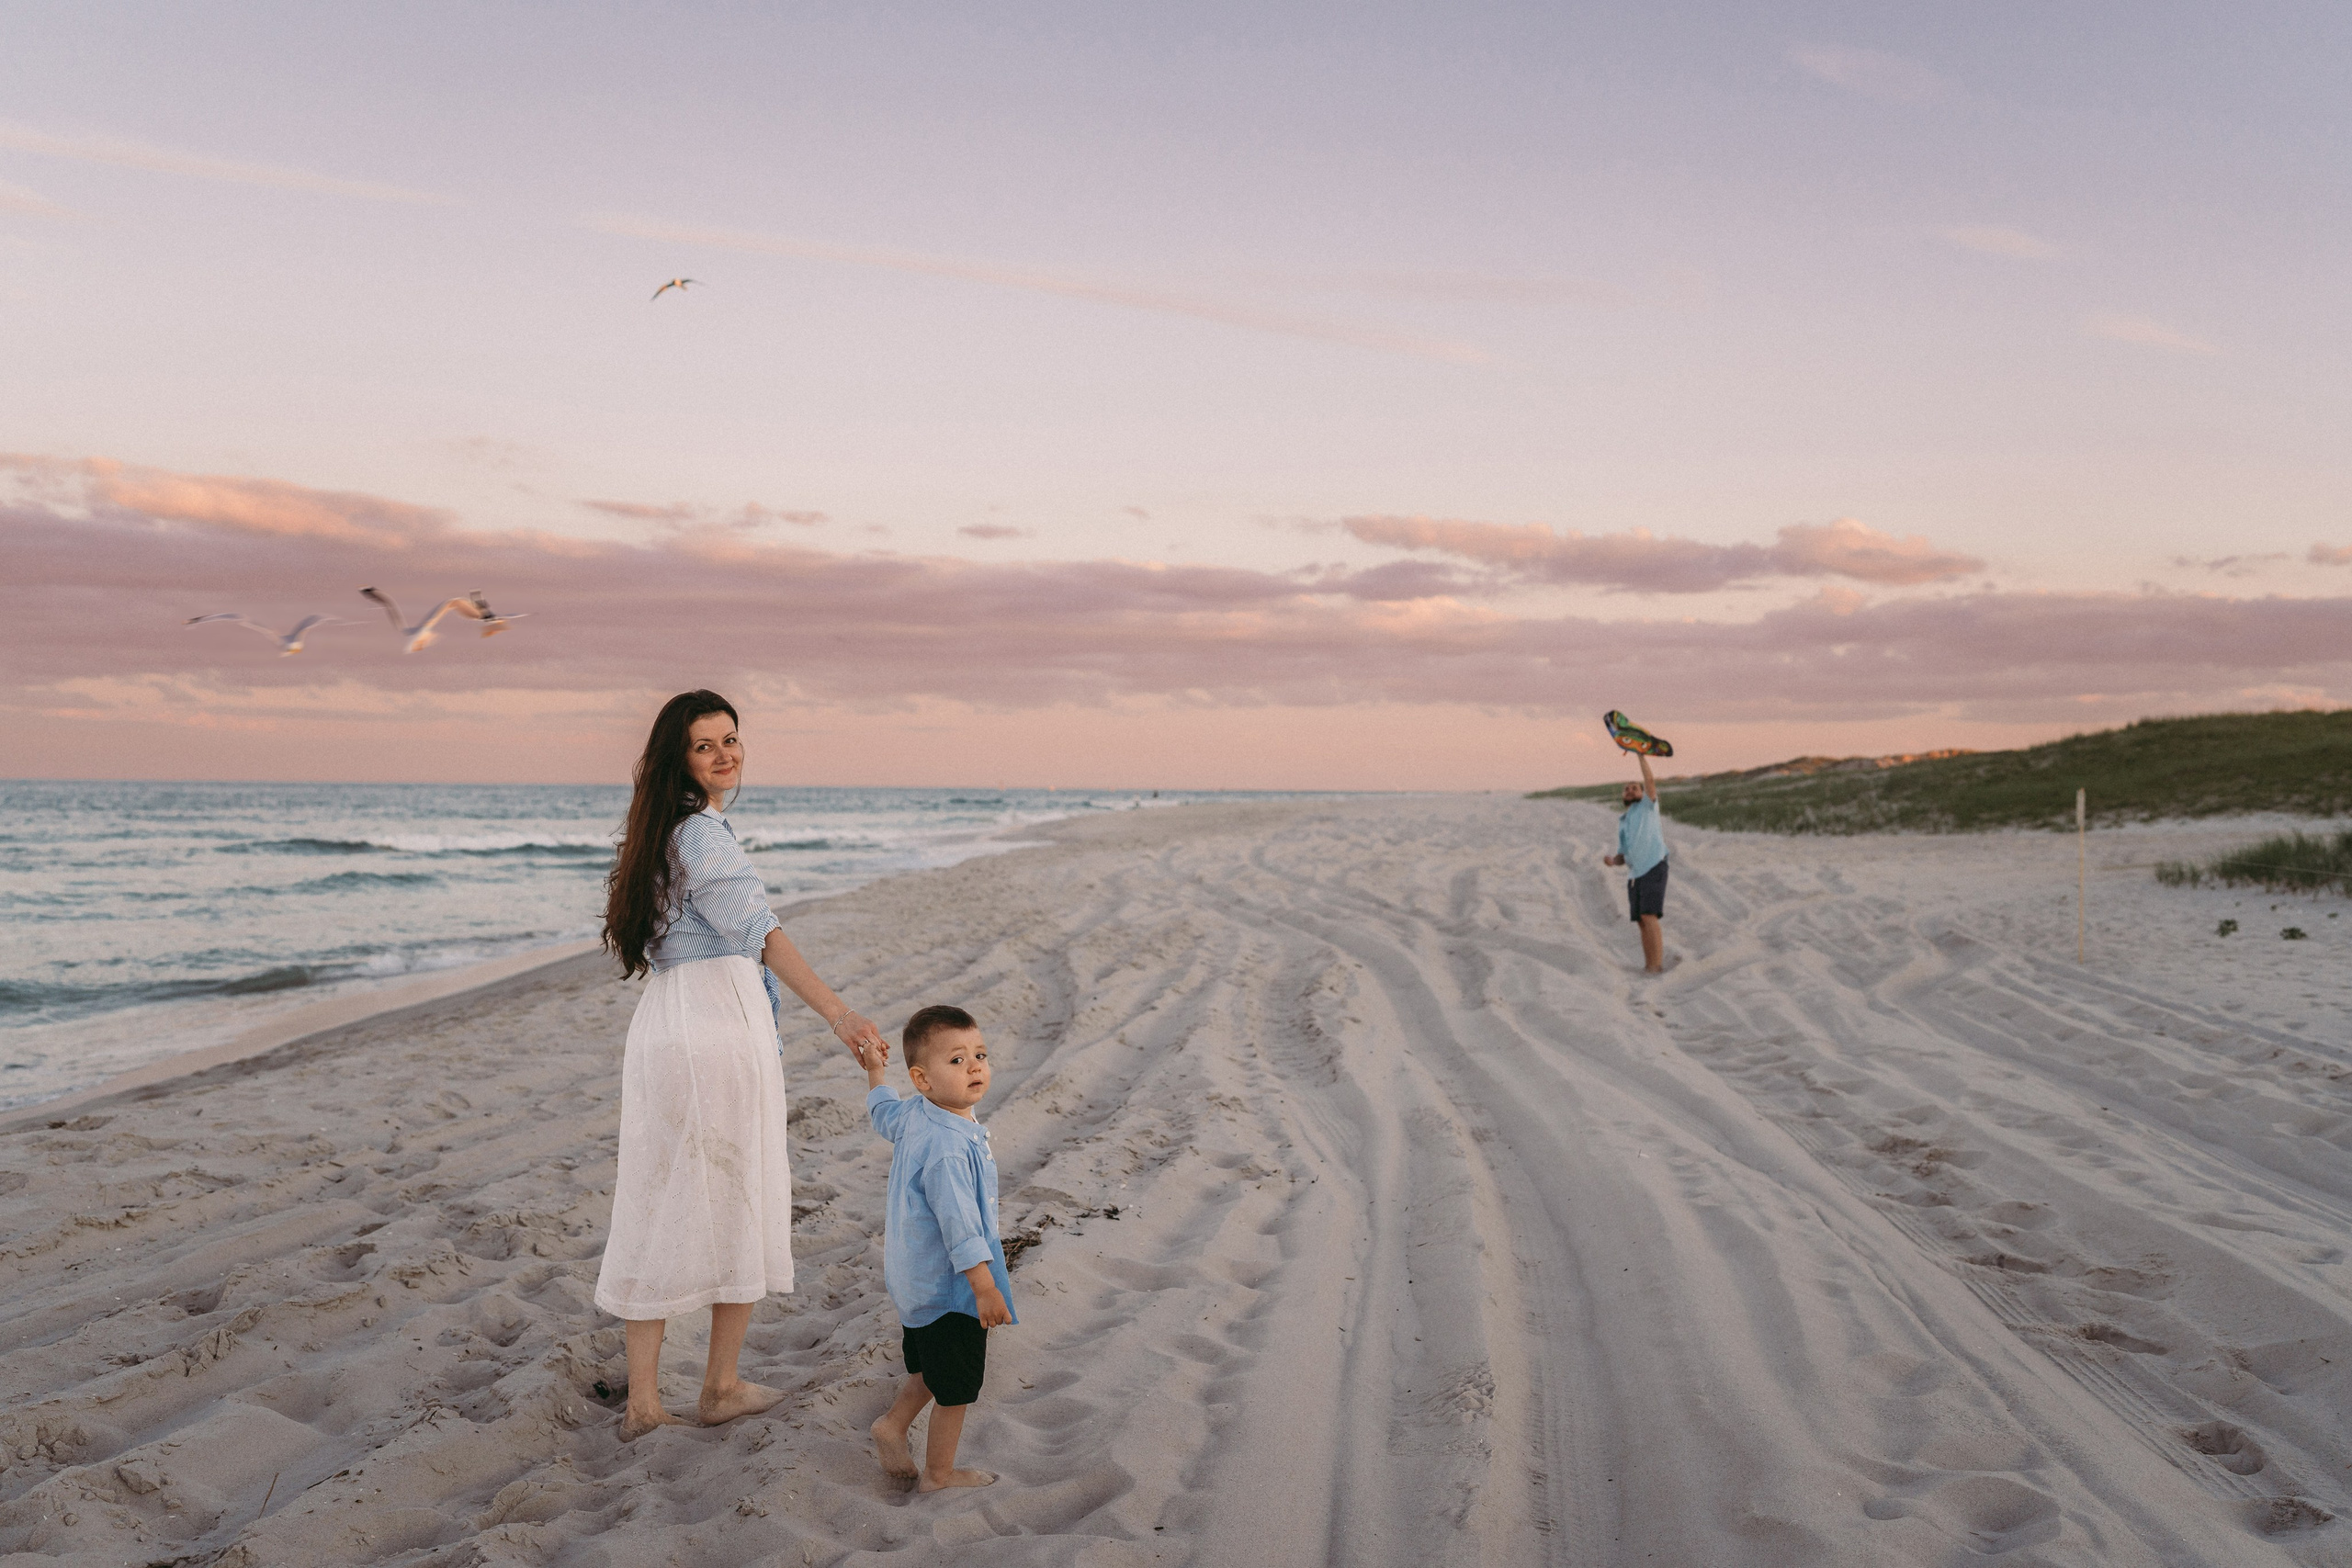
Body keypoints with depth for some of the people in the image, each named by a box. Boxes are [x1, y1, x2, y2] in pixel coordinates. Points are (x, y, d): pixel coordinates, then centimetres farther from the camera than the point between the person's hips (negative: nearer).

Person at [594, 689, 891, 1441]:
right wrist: (839, 1015, -36)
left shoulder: (661, 831, 16)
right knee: (741, 1208, 7)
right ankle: (721, 1387, 20)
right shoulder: (702, 833, -13)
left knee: (661, 1210, 10)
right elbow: (762, 934, -26)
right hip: (719, 1024, -8)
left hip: (661, 1027, 8)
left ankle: (642, 1402, 15)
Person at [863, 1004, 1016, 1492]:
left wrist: (874, 1071, 42)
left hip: (915, 1281, 9)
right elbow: (959, 1224, -32)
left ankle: (893, 1425, 36)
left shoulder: (914, 1114, -2)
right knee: (955, 1388, 9)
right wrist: (985, 1288, -27)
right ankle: (939, 1474, 23)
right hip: (949, 1288, -9)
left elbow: (884, 1113, 23)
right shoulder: (948, 1148, -32)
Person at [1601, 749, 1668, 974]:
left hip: (1654, 868, -7)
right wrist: (1612, 860, 1)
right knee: (1642, 922, 3)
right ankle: (1649, 965, 5)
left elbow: (1650, 782, -11)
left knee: (1649, 917, -17)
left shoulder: (1647, 808, 7)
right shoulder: (1622, 822, 22)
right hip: (1634, 874, 7)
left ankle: (1657, 964, -18)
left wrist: (1641, 756, -10)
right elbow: (1622, 856, 23)